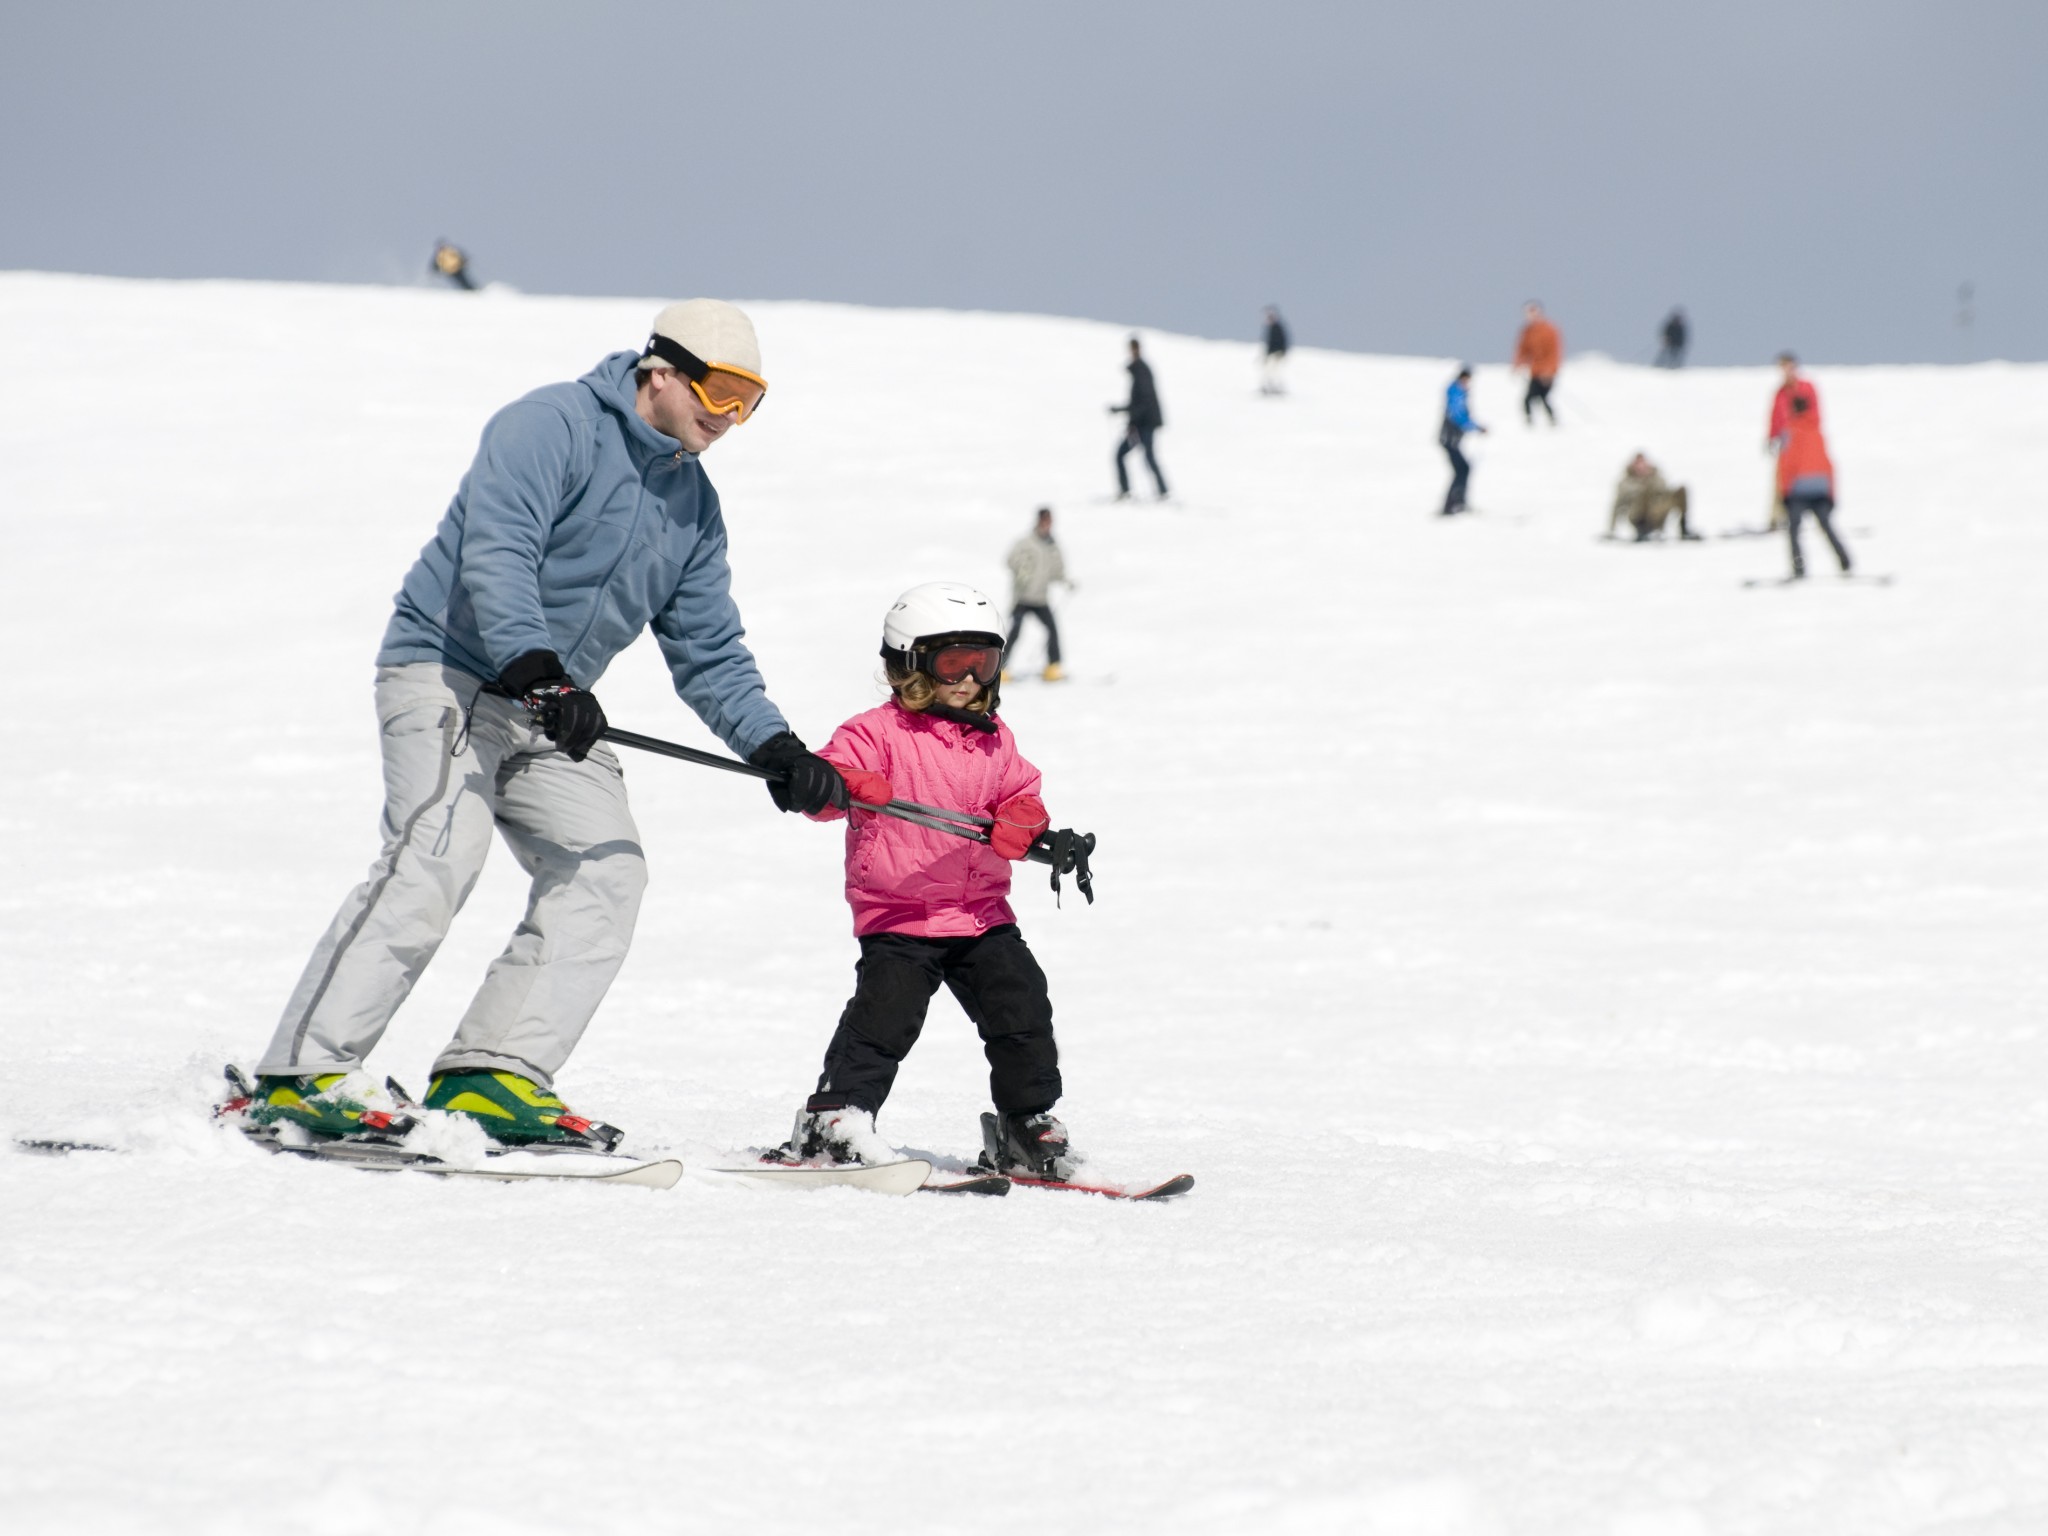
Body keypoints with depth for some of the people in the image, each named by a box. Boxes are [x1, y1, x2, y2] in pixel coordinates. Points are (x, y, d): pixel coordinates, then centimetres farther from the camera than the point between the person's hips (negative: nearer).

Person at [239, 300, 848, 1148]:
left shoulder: (695, 507, 13)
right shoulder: (553, 426, -11)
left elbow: (710, 655, 14)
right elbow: (497, 556, -24)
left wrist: (776, 749, -1)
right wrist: (539, 670, -38)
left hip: (551, 708, 9)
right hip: (448, 671, -9)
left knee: (605, 871, -7)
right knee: (436, 857, -25)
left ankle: (489, 1075, -8)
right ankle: (300, 1075, -27)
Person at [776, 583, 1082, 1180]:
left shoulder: (993, 739, 13)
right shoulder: (878, 733, -6)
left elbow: (1019, 796, 18)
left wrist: (1025, 824, -6)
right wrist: (844, 785, -40)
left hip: (982, 915, 5)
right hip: (898, 915, -5)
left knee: (1021, 1007, 1)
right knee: (885, 1013, -17)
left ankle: (1030, 1123, 15)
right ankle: (833, 1120, -7)